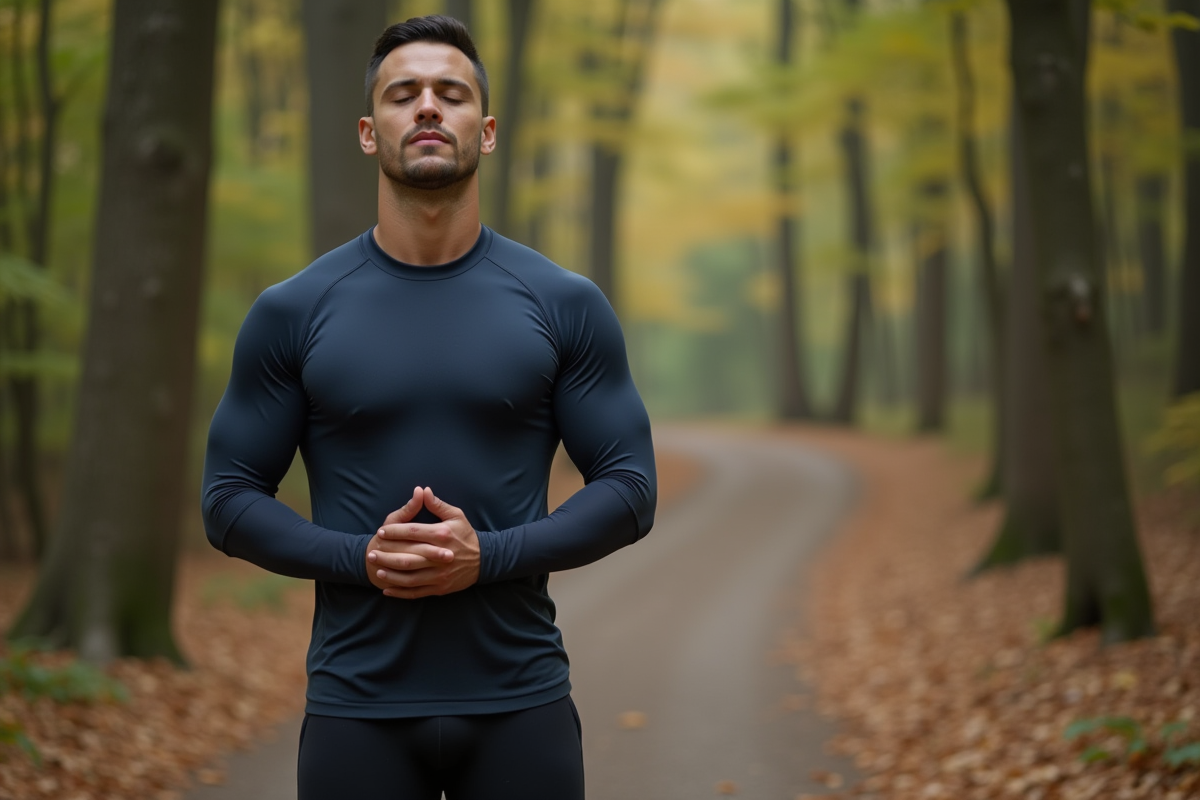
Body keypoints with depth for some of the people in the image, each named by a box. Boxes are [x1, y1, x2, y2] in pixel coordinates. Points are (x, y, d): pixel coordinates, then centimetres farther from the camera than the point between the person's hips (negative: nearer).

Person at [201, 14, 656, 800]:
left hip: (520, 707, 0)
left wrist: (490, 555, -15)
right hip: (357, 709, 0)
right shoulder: (292, 313, 1)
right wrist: (361, 557, -14)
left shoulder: (566, 306, 1)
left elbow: (629, 489, 1)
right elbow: (231, 497, 3)